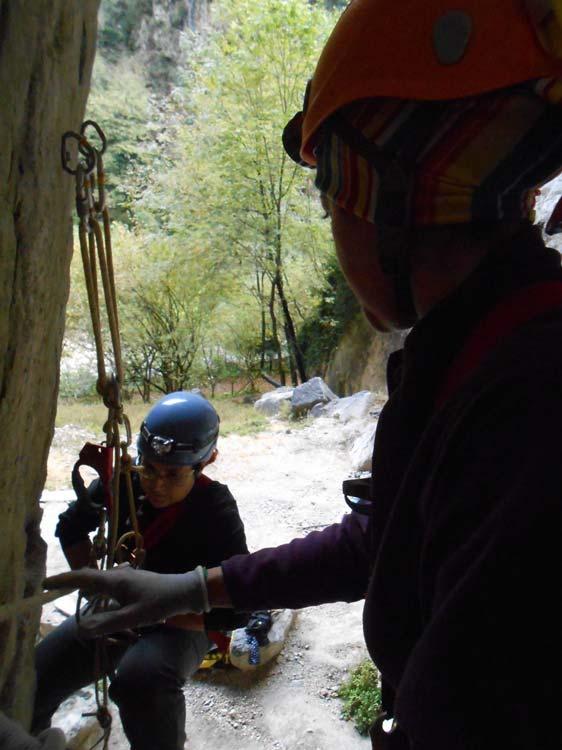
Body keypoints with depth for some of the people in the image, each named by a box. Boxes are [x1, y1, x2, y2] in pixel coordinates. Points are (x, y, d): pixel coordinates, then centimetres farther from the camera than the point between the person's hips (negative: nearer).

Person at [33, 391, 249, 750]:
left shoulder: (217, 510, -22)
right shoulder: (123, 482, -11)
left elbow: (235, 609, -22)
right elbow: (71, 527, 9)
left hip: (181, 623, -4)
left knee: (142, 679, -37)